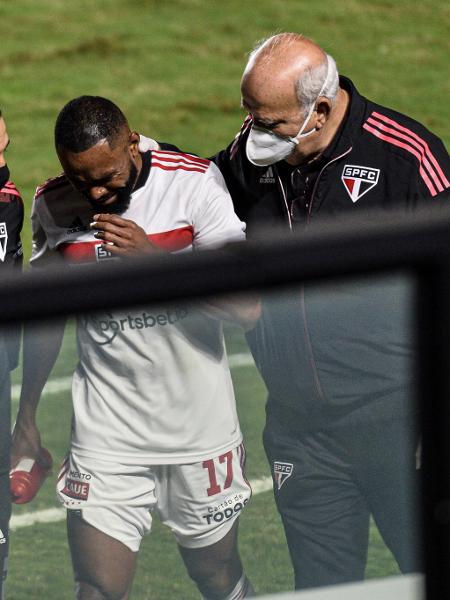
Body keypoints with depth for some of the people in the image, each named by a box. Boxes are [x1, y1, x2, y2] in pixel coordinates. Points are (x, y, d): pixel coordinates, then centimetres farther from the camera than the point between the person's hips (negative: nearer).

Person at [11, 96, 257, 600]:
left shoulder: (194, 182, -10)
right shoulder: (53, 205, -1)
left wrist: (153, 259, -25)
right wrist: (26, 419, 18)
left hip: (200, 429, -1)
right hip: (105, 439, 1)